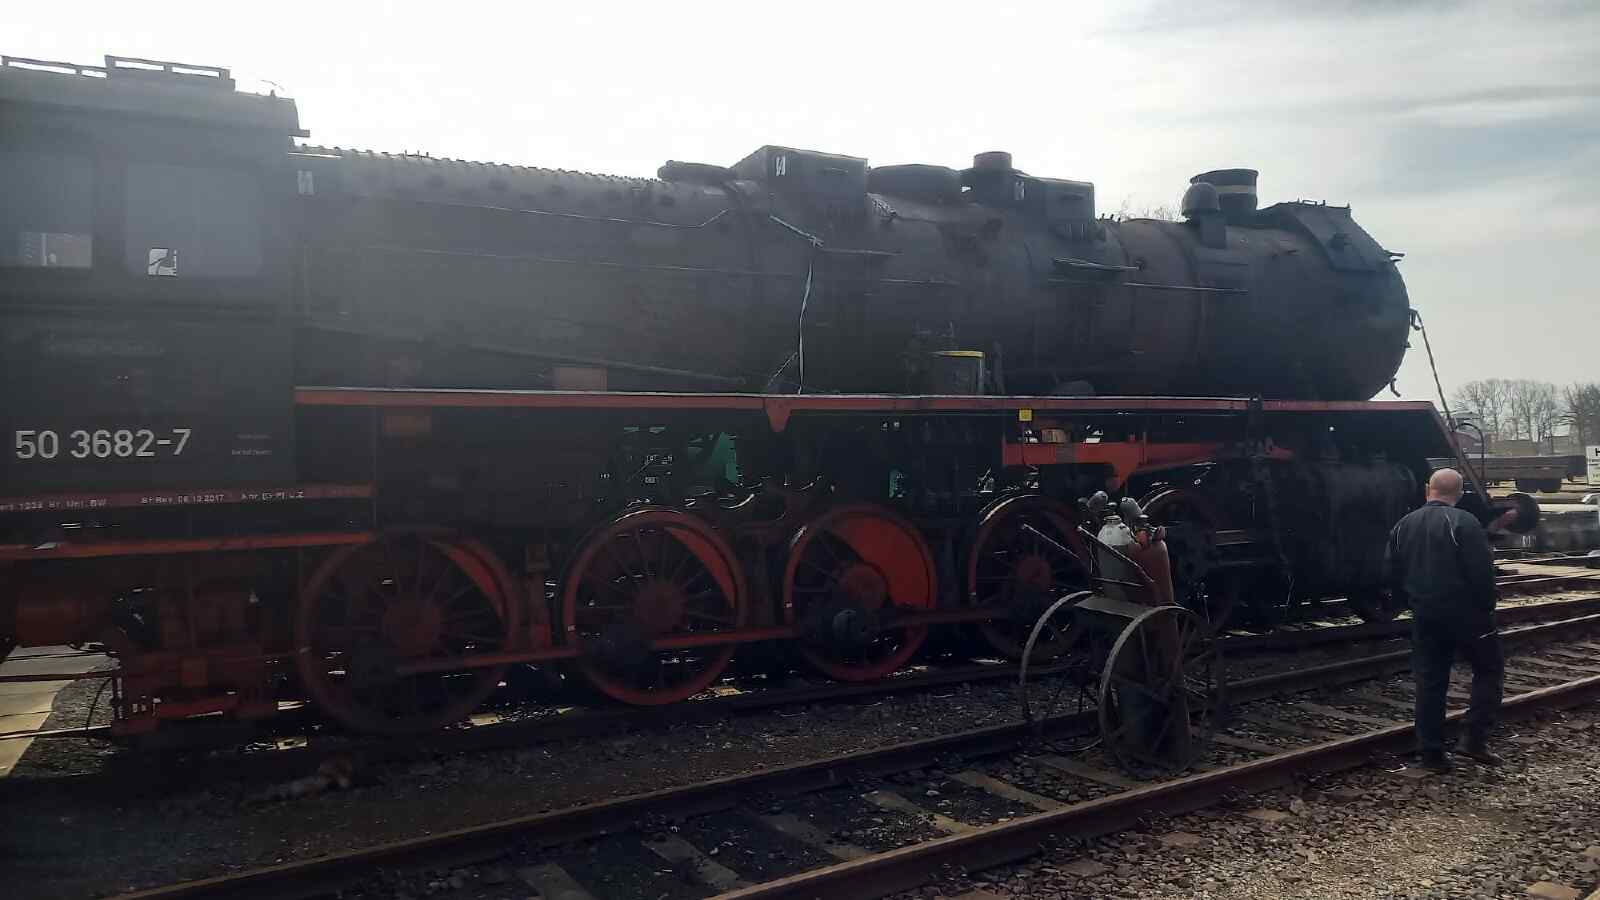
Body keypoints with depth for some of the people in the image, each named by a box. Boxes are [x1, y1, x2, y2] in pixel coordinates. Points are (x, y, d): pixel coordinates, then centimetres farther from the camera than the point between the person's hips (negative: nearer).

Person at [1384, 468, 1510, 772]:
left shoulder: (1404, 525, 6)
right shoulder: (1463, 522, -12)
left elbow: (1394, 576, 10)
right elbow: (1482, 572, -15)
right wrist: (1487, 607, -1)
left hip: (1424, 616, 5)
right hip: (1465, 613, -5)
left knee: (1429, 681, 9)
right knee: (1488, 670, 12)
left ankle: (1431, 752, 11)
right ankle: (1475, 740, 4)